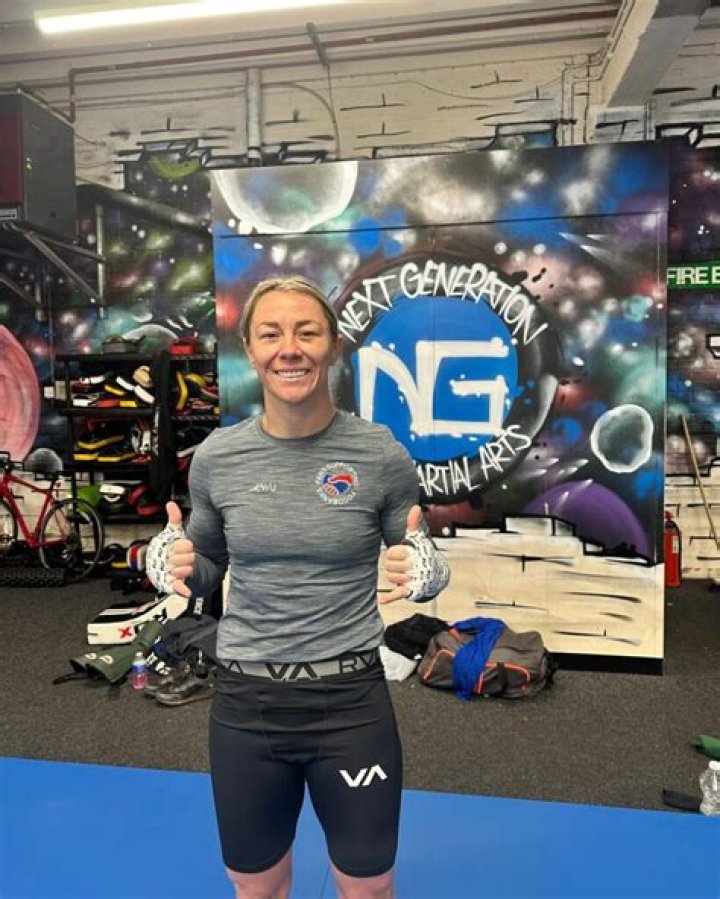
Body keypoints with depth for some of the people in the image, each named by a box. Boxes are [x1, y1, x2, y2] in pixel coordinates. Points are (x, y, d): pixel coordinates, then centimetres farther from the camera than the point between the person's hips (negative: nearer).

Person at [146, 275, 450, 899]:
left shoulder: (381, 454, -12)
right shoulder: (216, 456, -6)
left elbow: (423, 568, 0)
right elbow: (207, 570, 8)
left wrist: (425, 572, -22)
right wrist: (170, 562, -13)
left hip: (351, 699, -1)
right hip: (245, 700, 2)